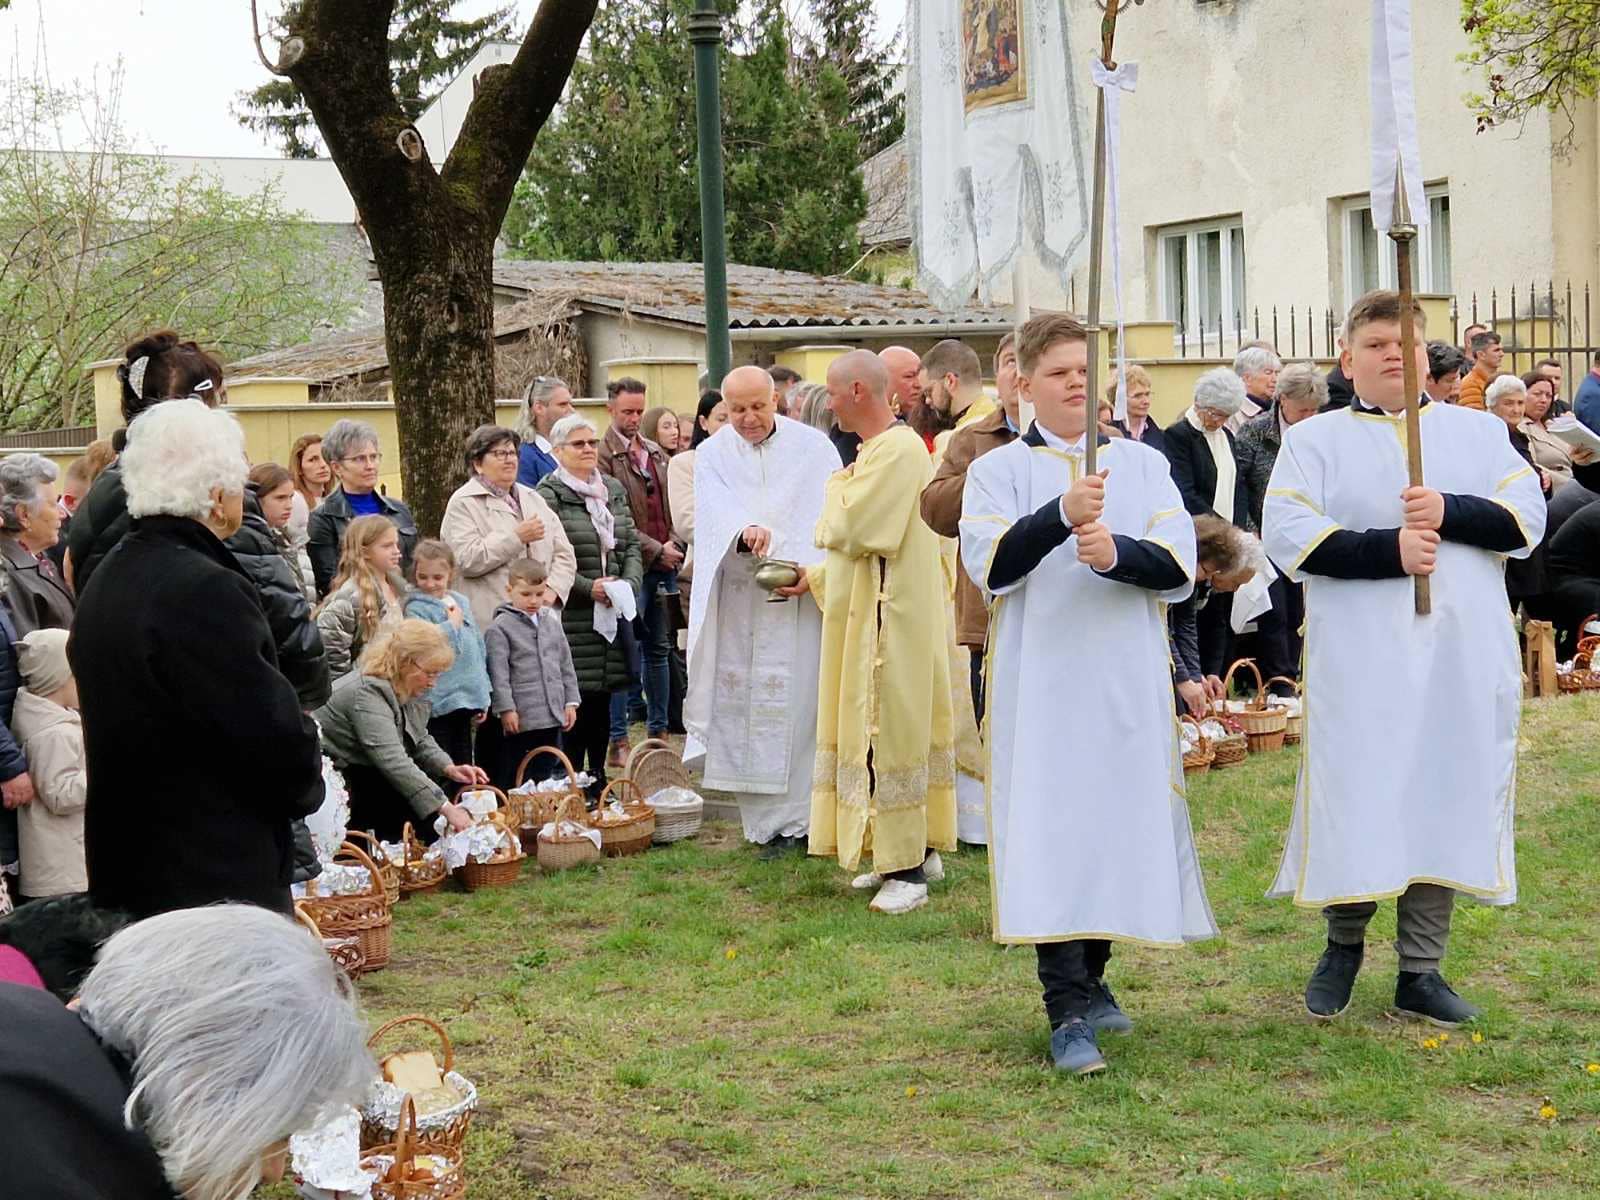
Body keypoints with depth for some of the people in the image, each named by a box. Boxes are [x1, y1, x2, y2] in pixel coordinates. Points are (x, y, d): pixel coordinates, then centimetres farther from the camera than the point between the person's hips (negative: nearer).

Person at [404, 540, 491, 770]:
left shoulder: (462, 602, 13)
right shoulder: (416, 607, -6)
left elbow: (478, 647, 18)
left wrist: (482, 697, 16)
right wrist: (452, 623, -9)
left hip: (467, 697, 6)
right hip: (439, 699, -6)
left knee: (464, 766, 14)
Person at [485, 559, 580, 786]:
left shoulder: (552, 622, 13)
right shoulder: (501, 627, -5)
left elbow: (566, 663, 18)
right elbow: (498, 673, -10)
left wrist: (571, 701, 12)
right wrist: (506, 708, -15)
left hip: (552, 716, 6)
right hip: (521, 718, -6)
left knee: (546, 775, 11)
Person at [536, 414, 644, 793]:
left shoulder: (614, 490, 16)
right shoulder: (549, 495, -5)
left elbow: (631, 545, 15)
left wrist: (629, 583, -3)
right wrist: (588, 587, -16)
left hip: (612, 613, 6)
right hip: (572, 616, -6)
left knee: (603, 696, 8)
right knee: (577, 700, -7)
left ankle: (598, 773, 16)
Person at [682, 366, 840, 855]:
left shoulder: (812, 447, 4)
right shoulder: (713, 454, 7)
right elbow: (713, 511, -9)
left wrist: (800, 565, -16)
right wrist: (745, 533, -31)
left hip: (800, 595, -1)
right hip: (738, 603, 2)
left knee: (801, 702, -5)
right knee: (744, 706, -1)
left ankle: (799, 815, 2)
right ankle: (769, 820, 6)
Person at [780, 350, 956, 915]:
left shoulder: (898, 450, -19)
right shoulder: (877, 450, 15)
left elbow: (850, 529, -23)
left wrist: (836, 487, -4)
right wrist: (814, 578, 22)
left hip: (889, 620, -10)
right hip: (869, 618, 10)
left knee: (889, 736, -6)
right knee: (878, 732, 14)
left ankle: (908, 868, 0)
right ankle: (917, 851, 22)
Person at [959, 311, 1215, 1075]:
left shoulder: (1144, 465, 9)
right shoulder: (999, 470, 3)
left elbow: (1181, 568, -1)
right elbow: (990, 565, -13)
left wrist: (1116, 552, -20)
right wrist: (1062, 515, -27)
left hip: (1128, 684, 3)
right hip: (1039, 682, -3)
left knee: (1120, 830, 8)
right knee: (1053, 837, -8)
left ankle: (1090, 980, 27)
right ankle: (1069, 1015, -7)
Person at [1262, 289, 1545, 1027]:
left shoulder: (1479, 432, 13)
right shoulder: (1314, 441, 6)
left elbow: (1526, 516, 3)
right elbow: (1287, 534, -8)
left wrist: (1449, 513, -14)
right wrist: (1385, 548, -18)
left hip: (1463, 654, 2)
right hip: (1360, 660, -2)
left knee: (1447, 800, 4)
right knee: (1356, 799, -1)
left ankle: (1420, 971, 14)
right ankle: (1343, 944, 22)